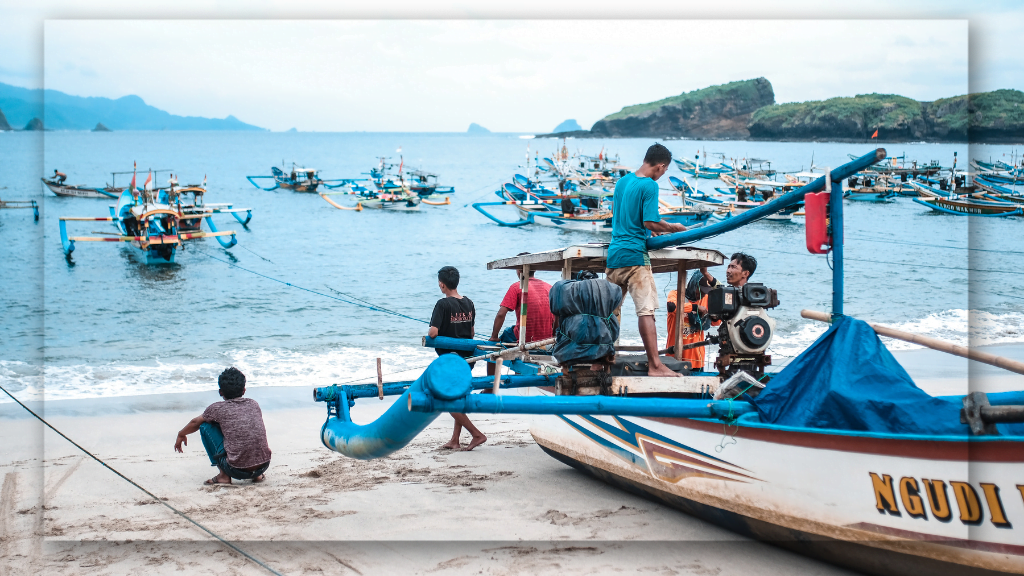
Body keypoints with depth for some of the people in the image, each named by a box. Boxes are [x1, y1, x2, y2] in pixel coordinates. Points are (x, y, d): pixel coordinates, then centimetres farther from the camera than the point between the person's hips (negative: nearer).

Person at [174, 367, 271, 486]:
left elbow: (195, 422, 21)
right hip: (264, 466, 4)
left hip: (237, 470, -4)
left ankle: (224, 476, 8)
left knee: (205, 426, 12)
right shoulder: (253, 404, 13)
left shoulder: (217, 408, 2)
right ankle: (258, 475, 22)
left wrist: (181, 435, 42)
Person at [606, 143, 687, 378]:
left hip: (614, 253, 8)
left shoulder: (622, 181, 15)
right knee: (646, 310, -12)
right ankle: (655, 365, -17)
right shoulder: (649, 186, -9)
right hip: (634, 254, -8)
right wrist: (672, 228, 1)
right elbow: (650, 222, -16)